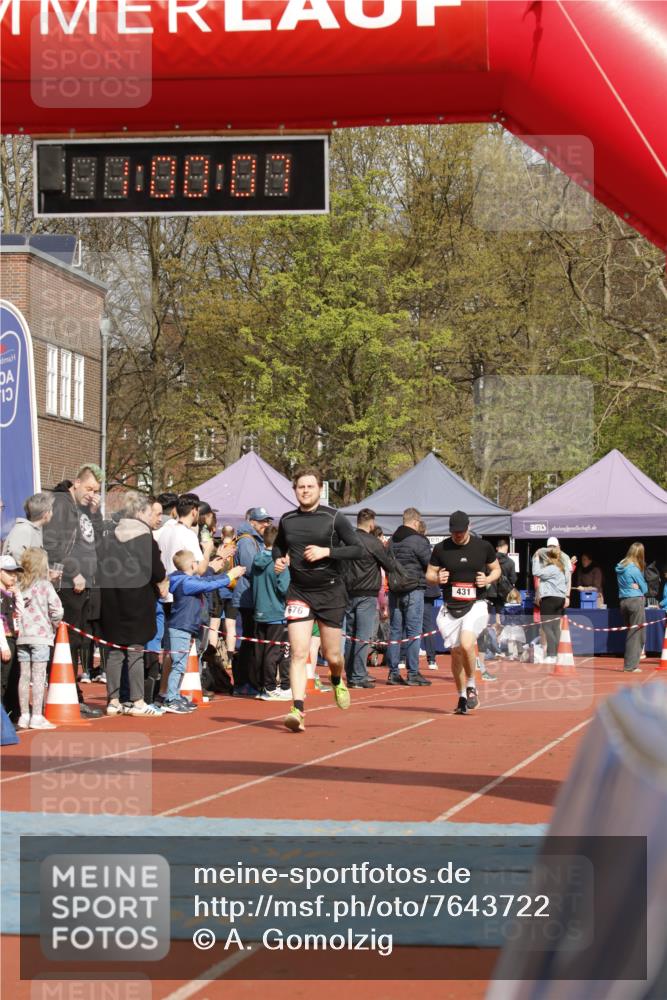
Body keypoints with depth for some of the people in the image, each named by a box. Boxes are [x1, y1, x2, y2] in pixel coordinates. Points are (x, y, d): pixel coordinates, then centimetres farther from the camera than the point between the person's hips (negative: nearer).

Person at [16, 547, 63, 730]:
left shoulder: (20, 586, 7)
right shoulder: (45, 585, -6)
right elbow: (56, 610, -11)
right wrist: (54, 625, 6)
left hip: (22, 637, 5)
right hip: (41, 635, -5)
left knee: (24, 676, 8)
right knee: (39, 676, -3)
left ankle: (24, 716, 11)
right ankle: (37, 717, -5)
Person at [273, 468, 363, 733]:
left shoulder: (334, 518, -5)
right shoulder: (287, 520, 4)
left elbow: (357, 550, -6)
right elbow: (278, 546, 22)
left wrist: (327, 551, -19)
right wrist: (279, 559, 0)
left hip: (331, 592, -1)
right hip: (299, 593, 1)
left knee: (332, 656, 8)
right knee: (298, 653, -12)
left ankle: (337, 681, 43)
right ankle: (297, 710, -17)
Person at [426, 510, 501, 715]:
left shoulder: (483, 546, 1)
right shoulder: (441, 548, 2)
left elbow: (496, 569, 14)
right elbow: (429, 573, 10)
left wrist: (488, 579, -8)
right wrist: (437, 578, -13)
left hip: (476, 605, -2)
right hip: (450, 607, 2)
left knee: (466, 645, -22)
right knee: (456, 652, 5)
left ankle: (471, 687, 0)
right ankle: (462, 696, 21)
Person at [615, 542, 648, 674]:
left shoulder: (620, 567, 8)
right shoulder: (635, 569, -14)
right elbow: (645, 589, -6)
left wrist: (635, 586, 3)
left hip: (623, 601, 7)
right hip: (636, 601, -7)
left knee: (629, 632, 15)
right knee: (635, 633, -3)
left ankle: (629, 663, 18)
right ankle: (631, 665, -5)